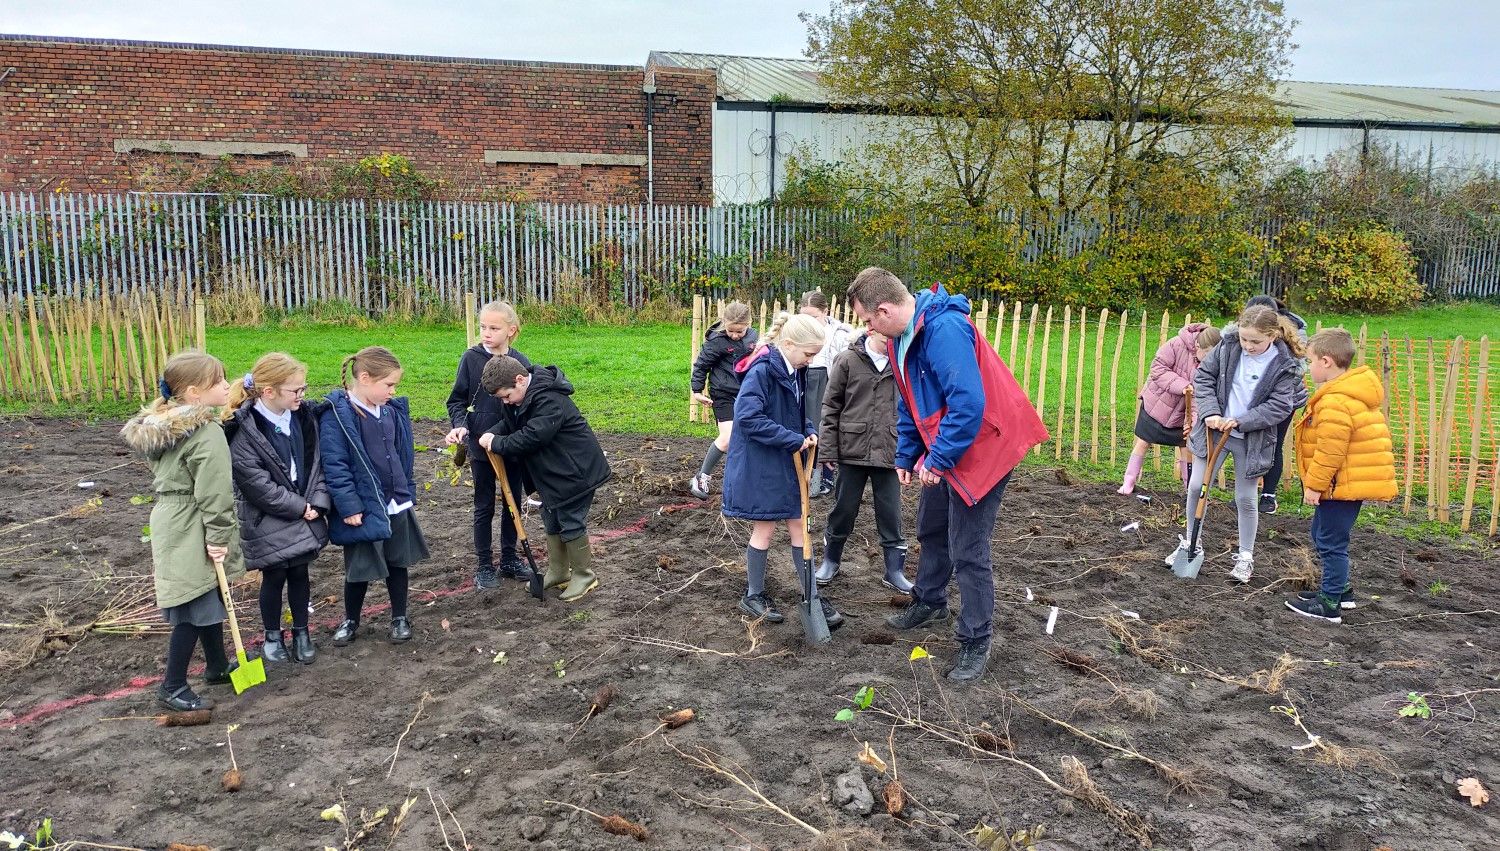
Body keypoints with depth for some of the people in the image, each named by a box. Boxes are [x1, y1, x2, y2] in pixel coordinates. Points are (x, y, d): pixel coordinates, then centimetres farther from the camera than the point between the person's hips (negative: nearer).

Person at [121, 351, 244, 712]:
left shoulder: (166, 425, 9)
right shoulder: (207, 434, -21)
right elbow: (214, 492, -22)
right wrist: (218, 537, -14)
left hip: (173, 525, 10)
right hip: (193, 533, -10)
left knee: (208, 600, 21)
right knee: (196, 611, 0)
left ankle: (217, 666, 35)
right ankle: (172, 687, 10)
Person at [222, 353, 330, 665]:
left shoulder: (303, 417, -2)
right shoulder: (244, 430, -19)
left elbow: (317, 462, 3)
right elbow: (257, 484, -20)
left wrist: (317, 502, -8)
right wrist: (299, 507, -16)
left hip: (306, 513, 5)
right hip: (268, 519, -5)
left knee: (300, 573, 14)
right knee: (274, 577, 9)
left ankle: (301, 633, 29)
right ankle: (273, 636, 29)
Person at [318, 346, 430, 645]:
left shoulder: (392, 410, 4)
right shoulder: (337, 415, -16)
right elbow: (335, 466, -18)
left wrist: (408, 494, 16)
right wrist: (349, 506, -20)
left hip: (397, 506, 6)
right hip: (364, 509, -6)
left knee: (398, 563, 16)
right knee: (360, 568, 8)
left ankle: (400, 617, 32)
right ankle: (350, 620, 29)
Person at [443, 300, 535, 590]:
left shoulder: (521, 362, -5)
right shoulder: (471, 358, -8)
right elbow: (457, 399, -1)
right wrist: (459, 426, -19)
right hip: (481, 445, -2)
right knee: (484, 506, 8)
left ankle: (509, 559, 28)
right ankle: (484, 565, 20)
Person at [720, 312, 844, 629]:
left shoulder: (796, 372, 5)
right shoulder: (761, 371, -21)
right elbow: (748, 417, -29)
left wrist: (809, 432, -1)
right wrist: (794, 439, -24)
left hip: (788, 464, 8)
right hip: (759, 464, -8)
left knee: (800, 528, 9)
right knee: (764, 530, 5)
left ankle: (812, 596, 17)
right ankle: (754, 595, 23)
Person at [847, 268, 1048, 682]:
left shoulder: (945, 331, -29)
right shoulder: (902, 336, 3)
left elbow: (969, 404, -32)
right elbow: (909, 404, 14)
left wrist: (937, 460, -23)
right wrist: (906, 456, 12)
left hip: (982, 447, -10)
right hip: (943, 450, 10)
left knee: (968, 551, -4)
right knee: (930, 529, 24)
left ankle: (976, 643, 10)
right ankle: (929, 603, 46)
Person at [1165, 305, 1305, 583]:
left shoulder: (1284, 365, -12)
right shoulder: (1228, 346, -7)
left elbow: (1279, 406, -13)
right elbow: (1203, 376, -1)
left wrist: (1240, 421, -21)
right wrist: (1210, 412, -14)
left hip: (1252, 439, -2)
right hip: (1215, 430, 2)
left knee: (1246, 498, 6)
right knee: (1196, 486, 3)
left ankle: (1246, 556, 23)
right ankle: (1190, 544, 22)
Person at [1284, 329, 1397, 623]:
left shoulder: (1336, 402, -23)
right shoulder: (1352, 393, 13)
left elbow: (1330, 450, -25)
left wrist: (1314, 483, -16)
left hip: (1343, 485, -11)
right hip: (1351, 482, 11)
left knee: (1331, 542, -2)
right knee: (1323, 535, 22)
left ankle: (1329, 604, 6)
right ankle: (1339, 588, 33)